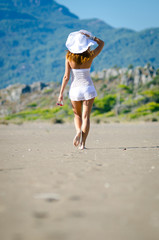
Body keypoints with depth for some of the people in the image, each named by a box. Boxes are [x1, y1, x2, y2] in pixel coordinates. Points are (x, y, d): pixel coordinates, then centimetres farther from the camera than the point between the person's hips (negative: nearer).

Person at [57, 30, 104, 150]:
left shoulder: (69, 57, -8)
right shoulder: (90, 56, -8)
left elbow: (66, 77, -8)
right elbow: (102, 43, 8)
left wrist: (61, 93, -2)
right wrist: (89, 36, -2)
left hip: (75, 89, 1)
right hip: (88, 88, -1)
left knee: (77, 115, 21)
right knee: (86, 116, 2)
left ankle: (78, 131, -7)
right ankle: (83, 143, -8)